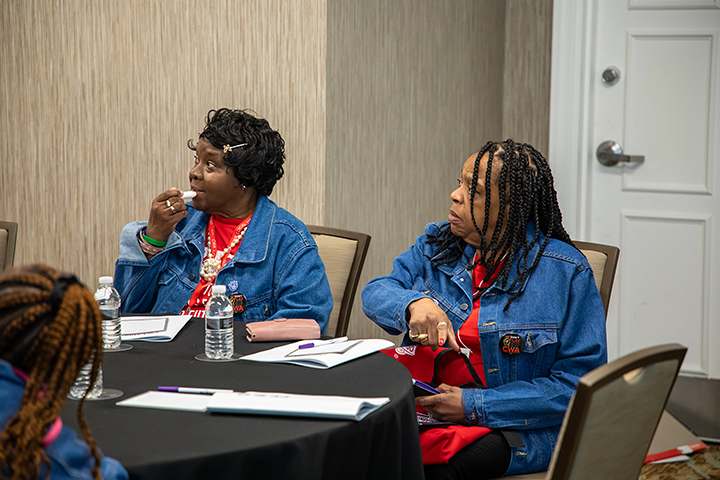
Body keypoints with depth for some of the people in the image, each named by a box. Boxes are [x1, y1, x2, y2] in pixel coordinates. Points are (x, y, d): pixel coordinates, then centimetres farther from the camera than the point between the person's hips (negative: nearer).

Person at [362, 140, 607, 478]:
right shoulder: (437, 244, 11)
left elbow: (580, 381, -11)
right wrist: (414, 304, -23)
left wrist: (475, 406, -17)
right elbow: (375, 293, 4)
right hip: (423, 407, 4)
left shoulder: (566, 272, -7)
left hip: (517, 428, -4)